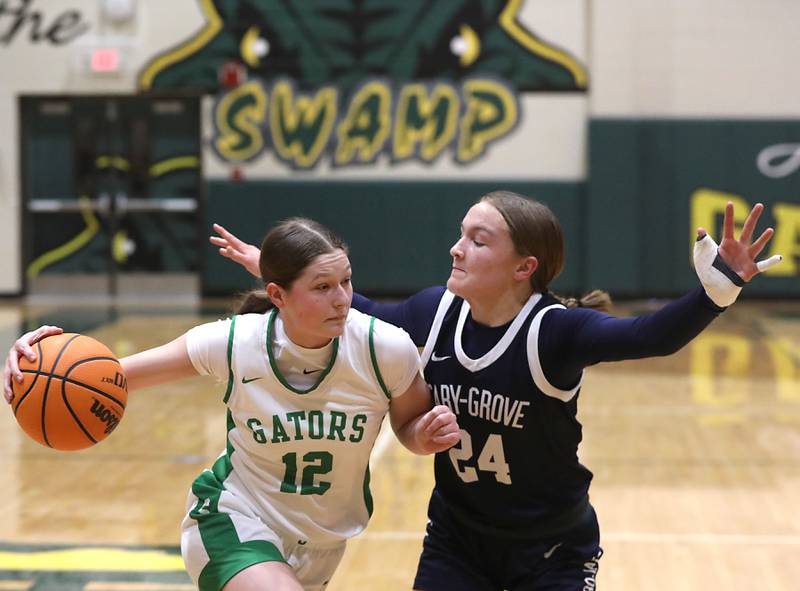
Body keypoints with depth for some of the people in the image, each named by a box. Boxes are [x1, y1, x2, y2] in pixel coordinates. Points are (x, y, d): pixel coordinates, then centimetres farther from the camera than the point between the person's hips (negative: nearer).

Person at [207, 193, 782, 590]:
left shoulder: (555, 331, -24)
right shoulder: (433, 313, -9)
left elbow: (651, 336, -38)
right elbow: (371, 315, 11)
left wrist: (717, 289, -55)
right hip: (455, 543, 4)